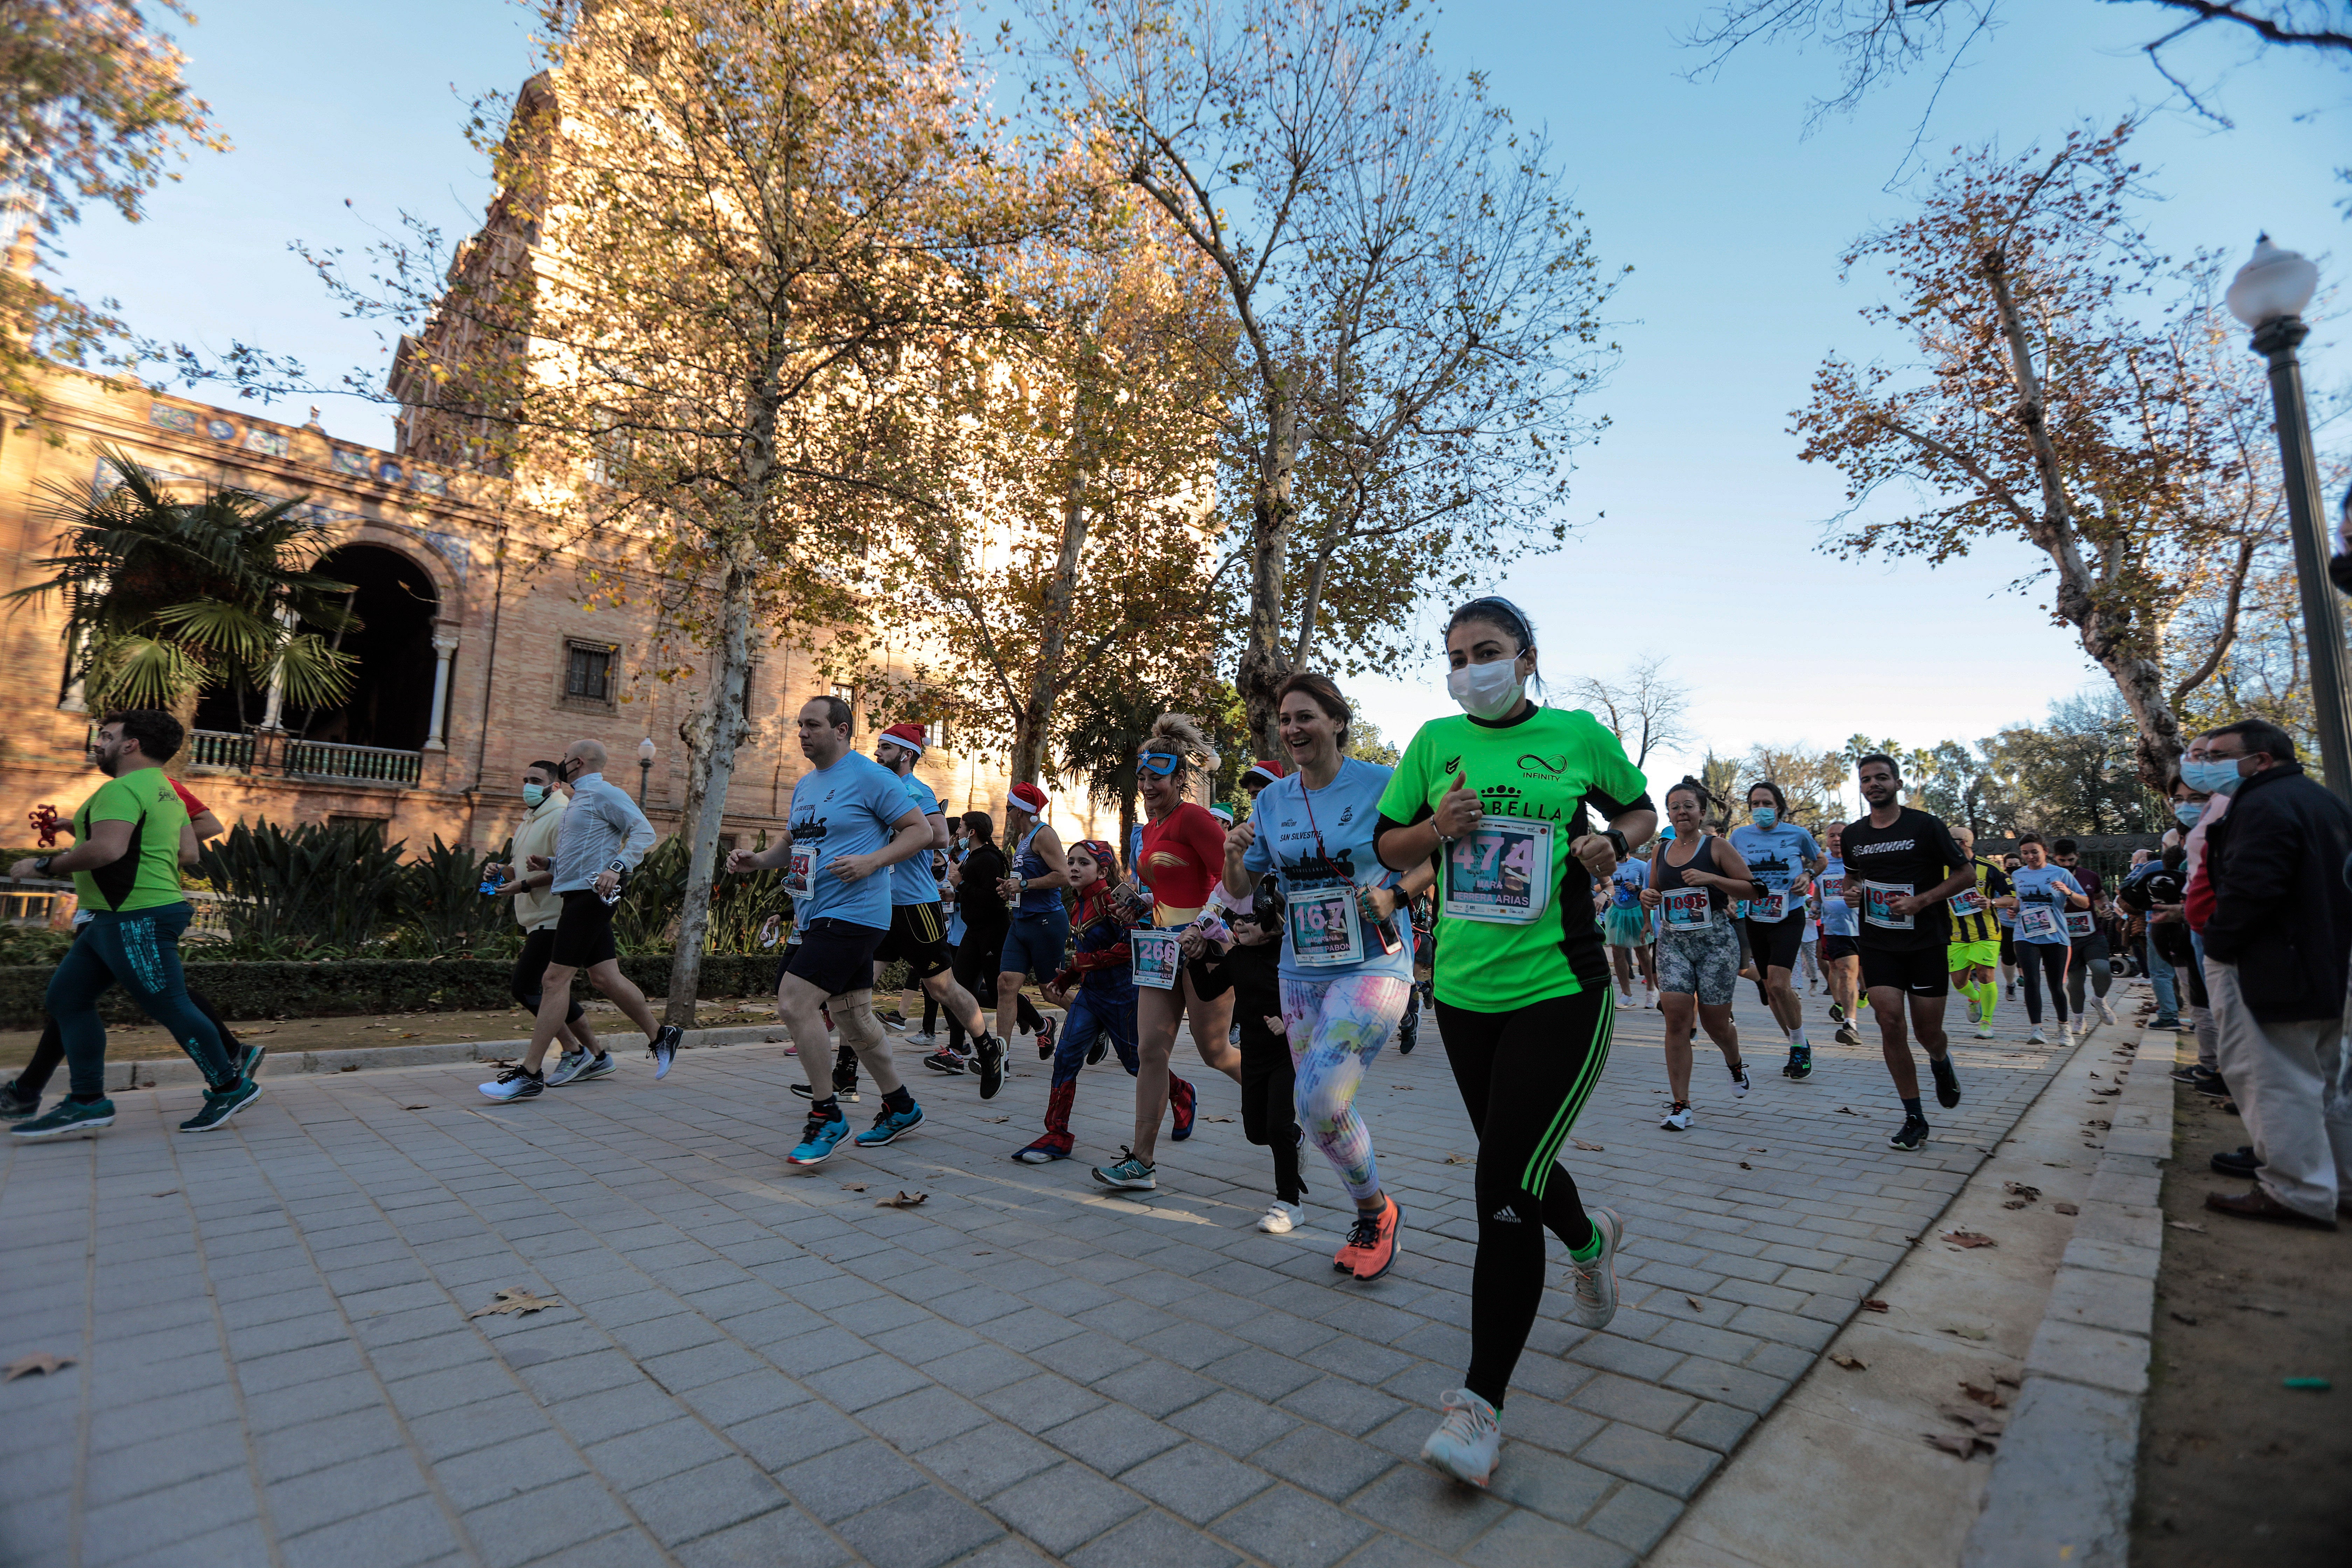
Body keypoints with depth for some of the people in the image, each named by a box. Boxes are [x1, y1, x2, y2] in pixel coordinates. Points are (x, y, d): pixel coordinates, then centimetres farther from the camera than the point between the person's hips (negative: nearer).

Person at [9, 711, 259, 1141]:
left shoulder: (121, 789, -14)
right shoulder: (165, 791, 17)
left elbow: (107, 848, -27)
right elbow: (187, 852, 18)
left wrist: (46, 865, -14)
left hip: (137, 920, -11)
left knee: (170, 1006, -5)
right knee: (66, 997, 13)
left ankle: (230, 1087, 4)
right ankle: (86, 1103, 15)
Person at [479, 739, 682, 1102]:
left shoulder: (604, 793, -8)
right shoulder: (580, 799, 22)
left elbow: (644, 831, -17)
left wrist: (618, 868, -28)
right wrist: (549, 863, 12)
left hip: (591, 895, -10)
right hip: (579, 897, 10)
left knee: (555, 979, -9)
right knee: (605, 977, 9)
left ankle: (529, 1074, -6)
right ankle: (660, 1035, 19)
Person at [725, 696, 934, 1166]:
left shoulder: (871, 777, -9)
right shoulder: (805, 785, 17)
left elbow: (920, 831, -10)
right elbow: (792, 843, 27)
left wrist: (871, 862, -22)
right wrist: (757, 859, 6)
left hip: (853, 914, -9)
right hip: (816, 916, 9)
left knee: (793, 1003, -16)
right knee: (853, 1019, 13)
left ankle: (827, 1116, -1)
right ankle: (901, 1108, 29)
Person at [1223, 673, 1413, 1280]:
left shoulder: (1382, 784, -8)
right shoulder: (1272, 800, 5)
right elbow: (1241, 890, 10)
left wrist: (1395, 898, -19)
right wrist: (1233, 857, -10)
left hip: (1375, 965, -5)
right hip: (1301, 973, 5)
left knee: (1320, 1100, -18)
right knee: (1322, 1108, 10)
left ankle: (1377, 1210, 10)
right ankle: (1371, 1218, 36)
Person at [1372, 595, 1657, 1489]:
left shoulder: (1577, 735, 0)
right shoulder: (1435, 742, 5)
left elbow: (1642, 811, 14)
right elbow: (1388, 850, 9)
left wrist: (1614, 846, -7)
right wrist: (1436, 828, -12)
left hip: (1559, 990, -4)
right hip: (1464, 990, 4)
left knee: (1504, 1188, -11)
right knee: (1516, 1167, 21)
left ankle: (1482, 1404, 3)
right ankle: (1590, 1240, 55)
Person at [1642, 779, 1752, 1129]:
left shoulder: (1716, 847, -2)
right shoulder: (1660, 853, 9)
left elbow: (1751, 887, -5)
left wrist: (1711, 878, -18)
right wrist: (1647, 898, -2)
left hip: (1716, 941, -3)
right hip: (1672, 941, 3)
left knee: (1715, 1021, 6)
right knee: (1676, 1017, -10)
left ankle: (1735, 1063, 43)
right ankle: (1680, 1104, -4)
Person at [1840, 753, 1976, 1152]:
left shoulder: (1926, 826, -6)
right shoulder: (1853, 835, 6)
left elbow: (1967, 874, -3)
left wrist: (1922, 901, -16)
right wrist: (1851, 891, -1)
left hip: (1926, 942, -2)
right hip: (1878, 943, 2)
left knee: (1928, 1032, 2)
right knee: (1890, 1022, -10)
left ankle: (1941, 1062, 42)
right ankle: (1914, 1119, 1)